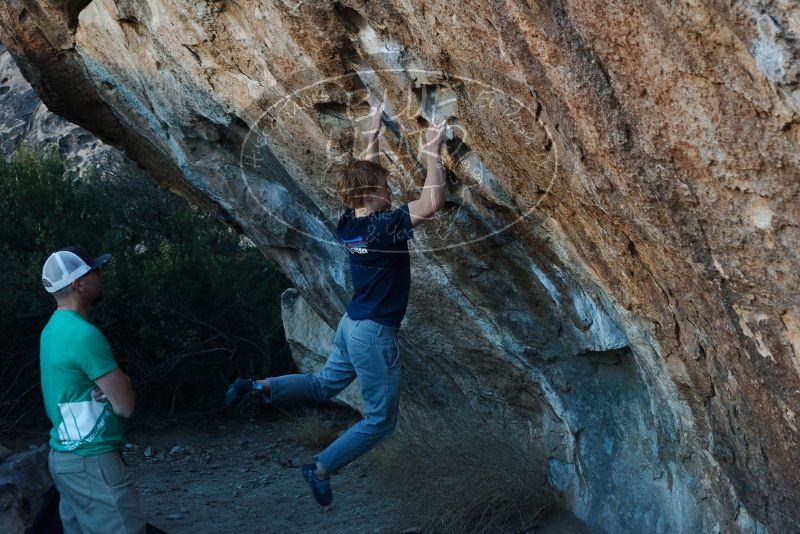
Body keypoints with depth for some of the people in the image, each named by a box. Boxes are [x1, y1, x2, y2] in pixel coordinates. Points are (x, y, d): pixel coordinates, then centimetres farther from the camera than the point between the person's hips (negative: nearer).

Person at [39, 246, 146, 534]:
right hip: (92, 461, -10)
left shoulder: (54, 328, 12)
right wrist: (122, 386, 4)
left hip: (64, 455, 10)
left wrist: (116, 385, -1)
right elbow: (126, 405, -16)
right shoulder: (84, 334, -19)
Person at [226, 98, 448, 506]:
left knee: (324, 385, 30)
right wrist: (432, 151, -23)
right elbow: (433, 202, -30)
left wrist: (374, 134, 20)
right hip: (374, 333, -8)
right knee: (381, 420, 6)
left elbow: (363, 174, 16)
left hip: (353, 324, 8)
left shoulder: (348, 222, -2)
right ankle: (321, 470, 9)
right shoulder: (382, 226, -24)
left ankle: (259, 386, 15)